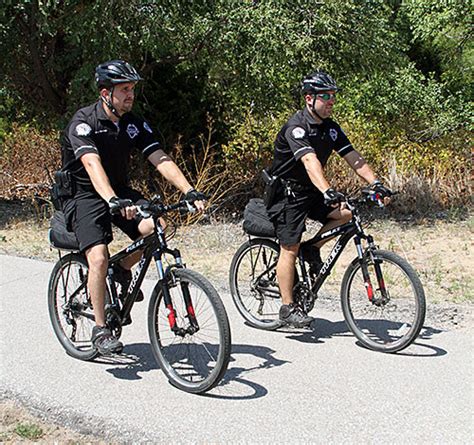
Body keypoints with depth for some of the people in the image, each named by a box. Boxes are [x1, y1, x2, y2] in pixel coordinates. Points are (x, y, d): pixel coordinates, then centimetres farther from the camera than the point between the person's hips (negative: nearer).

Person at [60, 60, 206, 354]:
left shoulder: (134, 123, -3)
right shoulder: (84, 122, -19)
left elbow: (161, 159, -12)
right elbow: (92, 164, -35)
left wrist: (190, 191, -27)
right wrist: (113, 201, -52)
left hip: (120, 191, 5)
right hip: (84, 196, -5)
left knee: (153, 229, -22)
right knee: (99, 258, -23)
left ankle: (124, 270, 8)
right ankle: (100, 330, -8)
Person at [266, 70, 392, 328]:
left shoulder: (330, 128, 3)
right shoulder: (296, 127, -22)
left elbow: (354, 158, -2)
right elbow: (310, 161, -38)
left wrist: (376, 184, -16)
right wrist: (327, 191, -52)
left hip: (310, 191, 7)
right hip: (286, 193, -7)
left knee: (346, 213, -14)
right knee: (290, 249, -8)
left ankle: (313, 250, 7)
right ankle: (287, 307, 1)